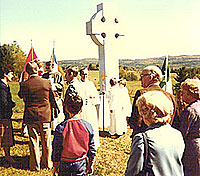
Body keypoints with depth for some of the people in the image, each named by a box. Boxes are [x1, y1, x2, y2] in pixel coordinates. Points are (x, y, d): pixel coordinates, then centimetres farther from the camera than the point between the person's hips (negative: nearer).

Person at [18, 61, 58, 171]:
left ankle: (35, 165, 18)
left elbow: (21, 96, 11)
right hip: (45, 116, 1)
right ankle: (48, 163, 26)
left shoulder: (24, 84, -9)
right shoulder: (47, 82, -7)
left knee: (33, 141, 10)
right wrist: (56, 107, 21)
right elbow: (52, 99, 3)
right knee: (46, 140, 13)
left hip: (31, 116, -1)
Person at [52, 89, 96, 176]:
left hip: (65, 163, -1)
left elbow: (56, 149, -6)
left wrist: (55, 165, 8)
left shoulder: (60, 128, -15)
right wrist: (90, 164, 13)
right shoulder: (88, 126, -10)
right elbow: (91, 147, -1)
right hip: (81, 163, 1)